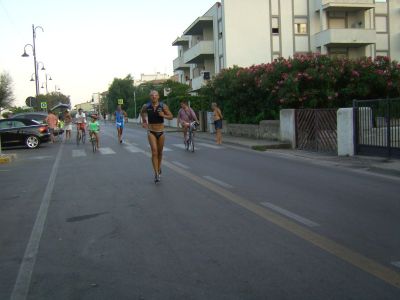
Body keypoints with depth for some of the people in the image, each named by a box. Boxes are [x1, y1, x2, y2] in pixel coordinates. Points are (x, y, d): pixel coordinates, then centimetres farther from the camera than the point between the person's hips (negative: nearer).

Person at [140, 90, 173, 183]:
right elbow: (142, 113, 19)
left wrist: (164, 115, -20)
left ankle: (159, 168, 41)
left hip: (161, 132, 1)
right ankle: (156, 174, -17)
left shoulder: (163, 106, -8)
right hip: (151, 132, -1)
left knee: (160, 152, 15)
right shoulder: (146, 106, -4)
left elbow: (171, 117, -3)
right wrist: (144, 121, 12)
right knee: (154, 152, -15)